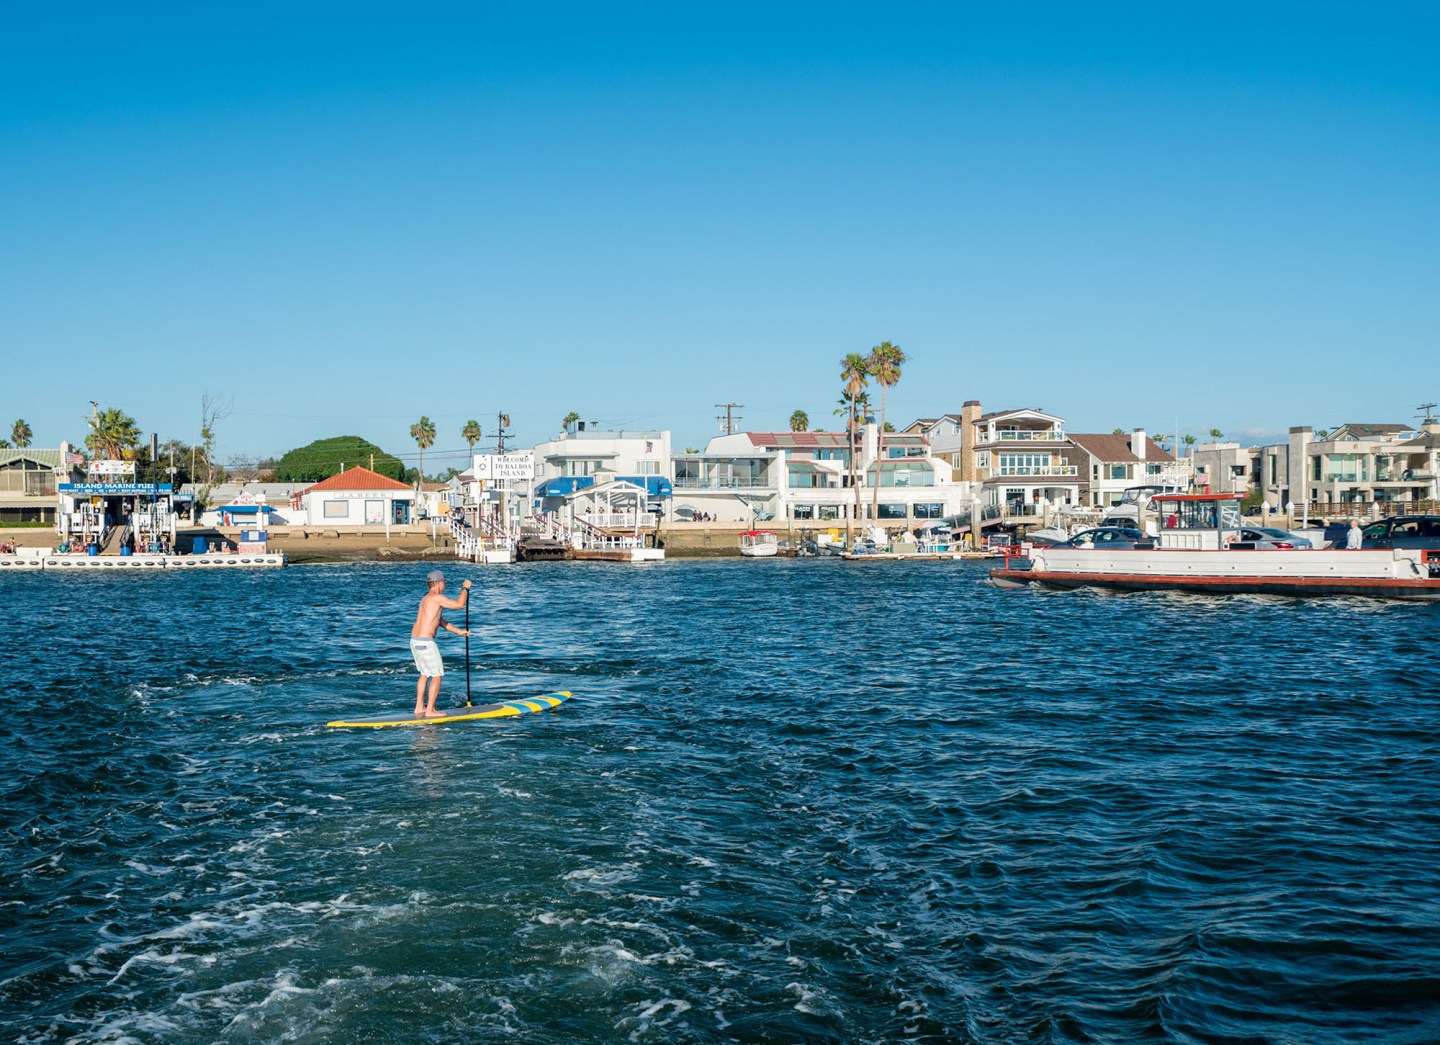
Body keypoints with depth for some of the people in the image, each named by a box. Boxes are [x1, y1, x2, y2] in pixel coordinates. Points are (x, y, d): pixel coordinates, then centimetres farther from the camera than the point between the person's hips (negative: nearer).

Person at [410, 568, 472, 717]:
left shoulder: (426, 599, 19)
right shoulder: (436, 597, -13)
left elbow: (441, 621, 25)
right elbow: (459, 604, -16)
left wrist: (459, 631, 23)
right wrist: (465, 588, -1)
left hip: (414, 641, 10)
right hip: (425, 643, -10)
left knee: (425, 674, 21)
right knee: (437, 676, 0)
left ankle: (419, 707, 24)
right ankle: (430, 710, 1)